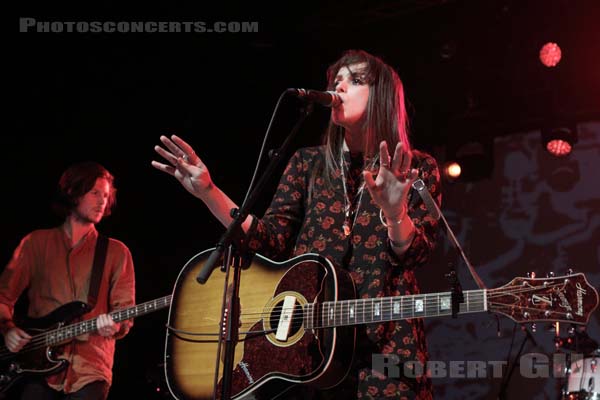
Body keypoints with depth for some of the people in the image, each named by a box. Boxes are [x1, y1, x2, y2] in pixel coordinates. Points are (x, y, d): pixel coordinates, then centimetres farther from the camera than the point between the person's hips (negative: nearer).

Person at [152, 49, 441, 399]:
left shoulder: (418, 169, 4)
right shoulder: (308, 163, 11)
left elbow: (416, 254, -7)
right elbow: (273, 240, 2)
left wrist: (394, 213, -28)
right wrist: (208, 192, -8)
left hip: (384, 340, -2)